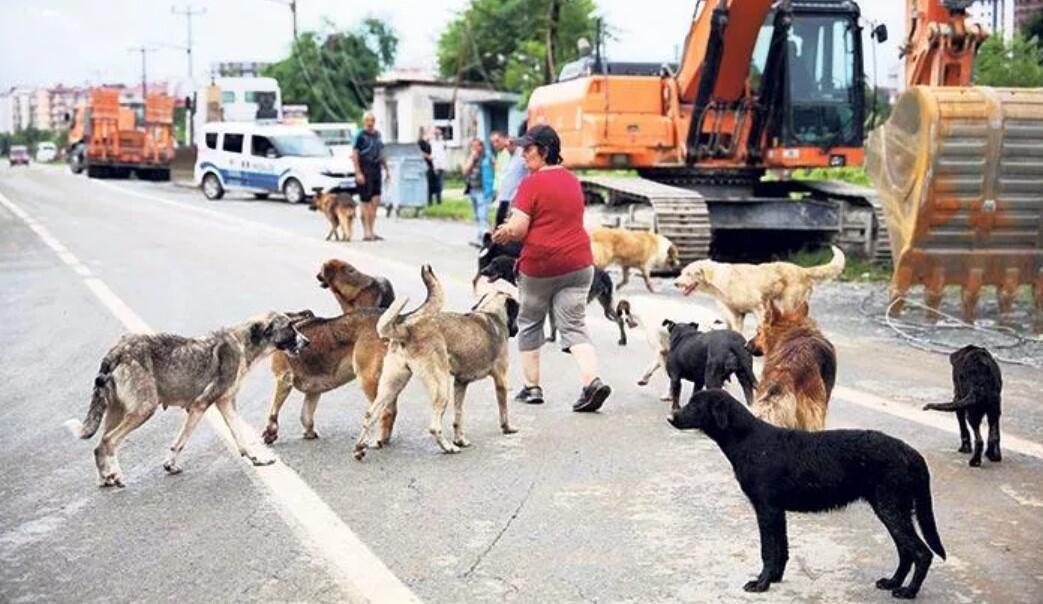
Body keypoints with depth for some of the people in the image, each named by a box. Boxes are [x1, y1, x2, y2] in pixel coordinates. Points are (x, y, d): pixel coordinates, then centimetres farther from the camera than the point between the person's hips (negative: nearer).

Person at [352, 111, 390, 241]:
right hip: (365, 171, -7)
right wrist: (358, 173, -18)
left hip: (376, 170, 7)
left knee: (376, 201, 6)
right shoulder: (360, 135, -8)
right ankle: (366, 233, 3)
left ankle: (371, 231, 14)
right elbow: (354, 155, -11)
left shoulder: (377, 134, 13)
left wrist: (386, 169, 19)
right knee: (366, 202, -3)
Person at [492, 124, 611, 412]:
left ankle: (532, 387, 19)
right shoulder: (573, 181, 12)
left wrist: (502, 232, 7)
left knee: (529, 324, 14)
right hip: (577, 263, 5)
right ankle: (593, 381, -17)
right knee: (574, 326, 3)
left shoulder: (531, 183, -11)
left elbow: (517, 229, -15)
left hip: (539, 265, -5)